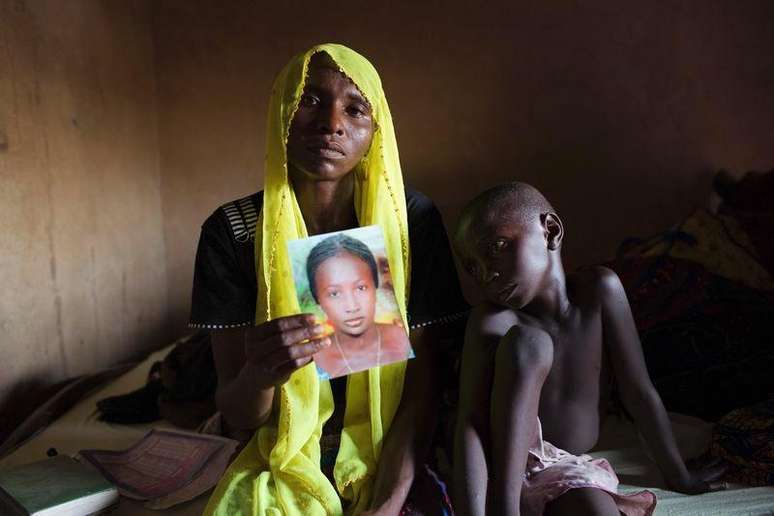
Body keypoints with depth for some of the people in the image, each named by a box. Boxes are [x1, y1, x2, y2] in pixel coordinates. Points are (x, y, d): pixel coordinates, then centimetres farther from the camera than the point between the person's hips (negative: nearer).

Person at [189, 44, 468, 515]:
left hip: (391, 461, 0)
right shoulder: (233, 230, -10)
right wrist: (258, 374, -29)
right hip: (284, 463, 1)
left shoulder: (413, 220, -10)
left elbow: (424, 385, -8)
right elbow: (237, 418, -7)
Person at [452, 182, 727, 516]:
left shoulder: (600, 290, -11)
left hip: (565, 470, 0)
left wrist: (678, 475, 8)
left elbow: (638, 391, -4)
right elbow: (470, 424, -25)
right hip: (502, 466, 1)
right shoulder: (491, 320, -18)